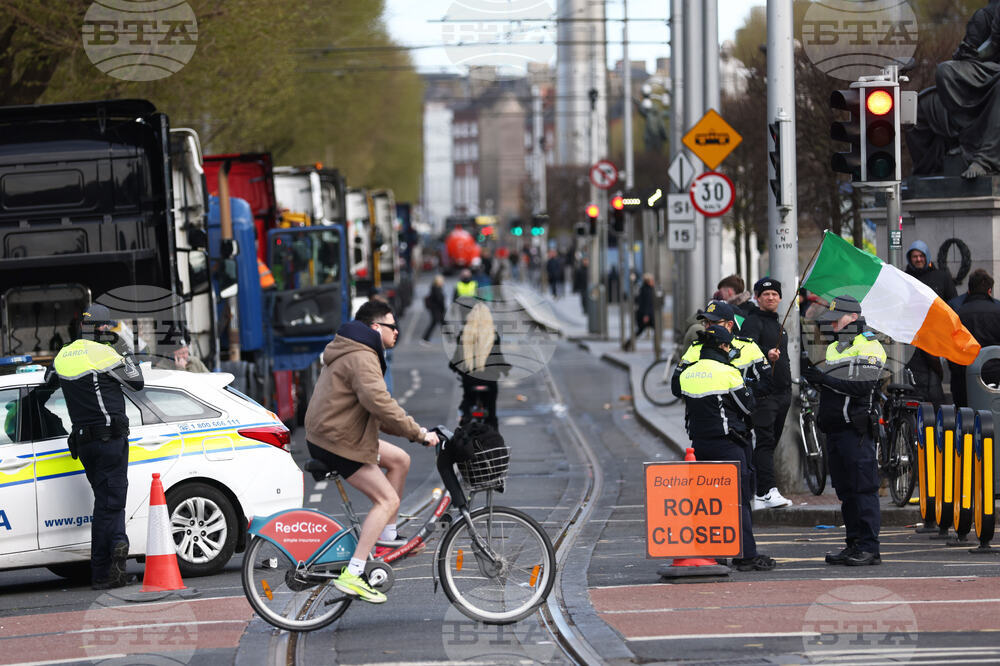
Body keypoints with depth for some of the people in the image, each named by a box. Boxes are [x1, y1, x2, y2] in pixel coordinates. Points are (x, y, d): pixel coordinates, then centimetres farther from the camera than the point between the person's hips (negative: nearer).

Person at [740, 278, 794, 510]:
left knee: (770, 443, 8)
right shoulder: (753, 322, -6)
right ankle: (768, 492, -23)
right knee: (764, 441, -15)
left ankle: (758, 494, 12)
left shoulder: (778, 325, 22)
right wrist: (766, 353, -44)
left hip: (782, 393, 9)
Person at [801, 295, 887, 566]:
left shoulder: (869, 346, -6)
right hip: (835, 429, 9)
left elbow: (863, 385, -18)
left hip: (856, 428, -9)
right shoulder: (833, 348, 22)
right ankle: (853, 545, 14)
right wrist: (812, 374, 5)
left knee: (863, 489, -9)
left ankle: (869, 547, -9)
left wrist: (824, 379, -19)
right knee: (845, 491, 10)